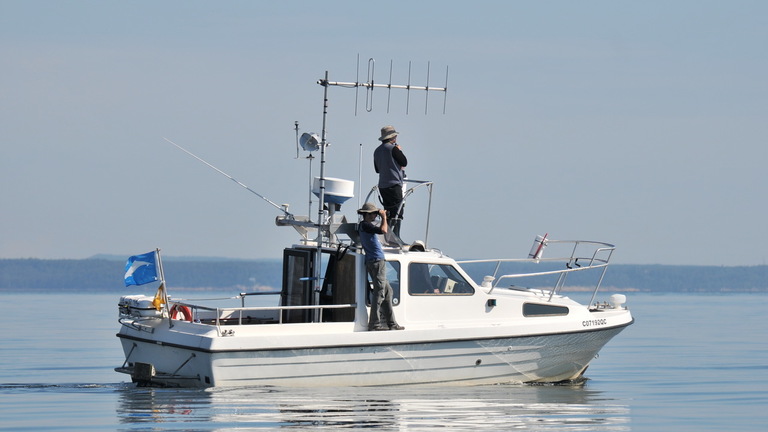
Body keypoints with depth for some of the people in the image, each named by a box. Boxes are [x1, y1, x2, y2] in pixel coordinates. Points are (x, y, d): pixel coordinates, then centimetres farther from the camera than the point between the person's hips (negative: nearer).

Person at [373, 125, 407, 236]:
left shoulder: (377, 151, 13)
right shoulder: (393, 148, -12)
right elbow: (404, 162, -7)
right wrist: (400, 151, 9)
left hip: (382, 186, 8)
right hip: (394, 184, -8)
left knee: (388, 213, 14)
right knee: (397, 214, -7)